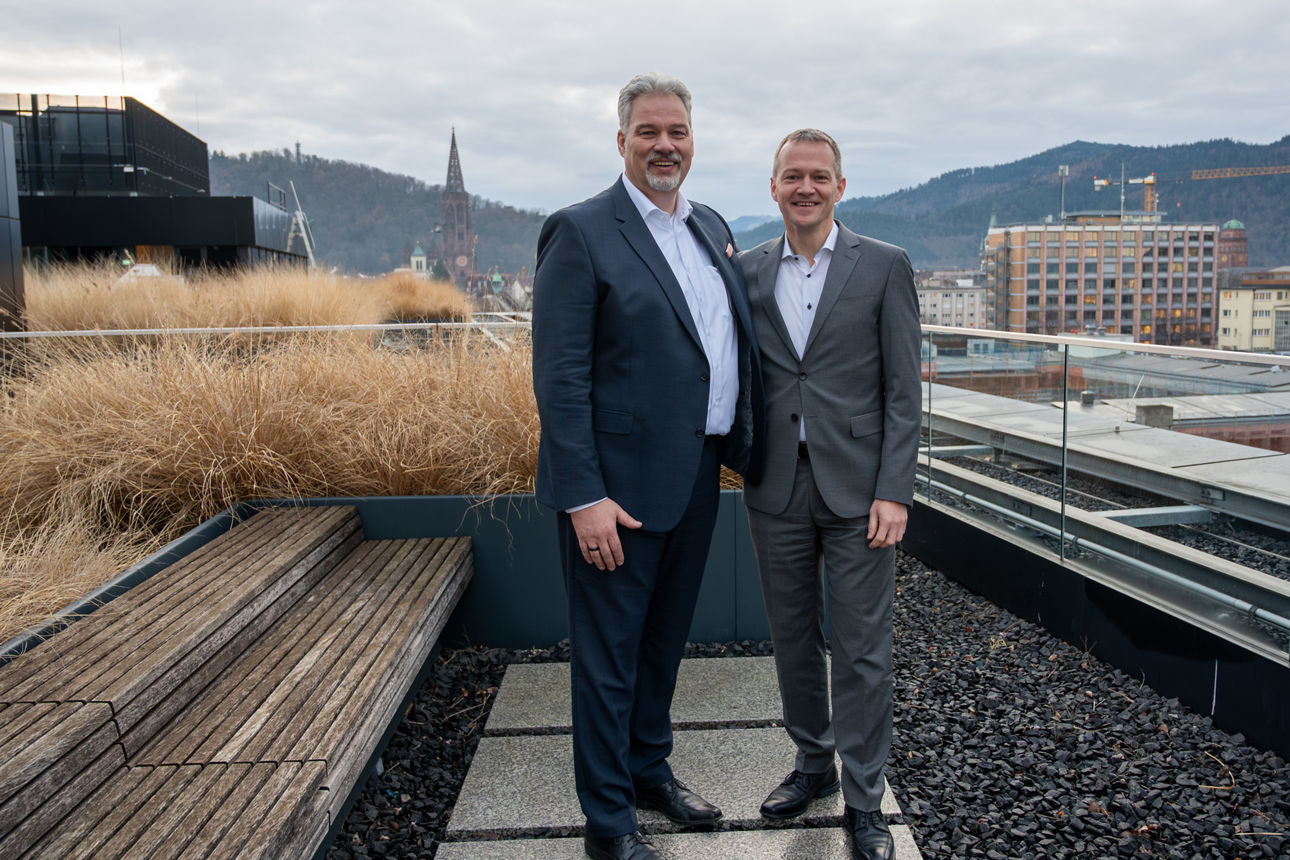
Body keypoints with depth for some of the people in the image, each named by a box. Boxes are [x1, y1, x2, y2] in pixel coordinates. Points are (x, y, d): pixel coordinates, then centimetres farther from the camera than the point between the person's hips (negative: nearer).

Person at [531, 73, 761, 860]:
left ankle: (650, 769, 43)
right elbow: (560, 377, -16)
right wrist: (584, 496, -21)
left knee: (666, 639, 22)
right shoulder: (581, 232, -11)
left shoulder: (712, 228, 12)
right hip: (620, 484, -7)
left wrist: (740, 444, 8)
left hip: (696, 477, 7)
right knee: (610, 655, 7)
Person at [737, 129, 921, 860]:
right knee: (793, 636, 16)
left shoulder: (885, 267, -2)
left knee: (862, 650, 5)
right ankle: (813, 762, 37)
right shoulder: (748, 271, 7)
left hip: (858, 492, -3)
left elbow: (903, 390, -5)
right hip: (777, 490, 3)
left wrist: (894, 491, -11)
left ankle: (864, 800, 21)